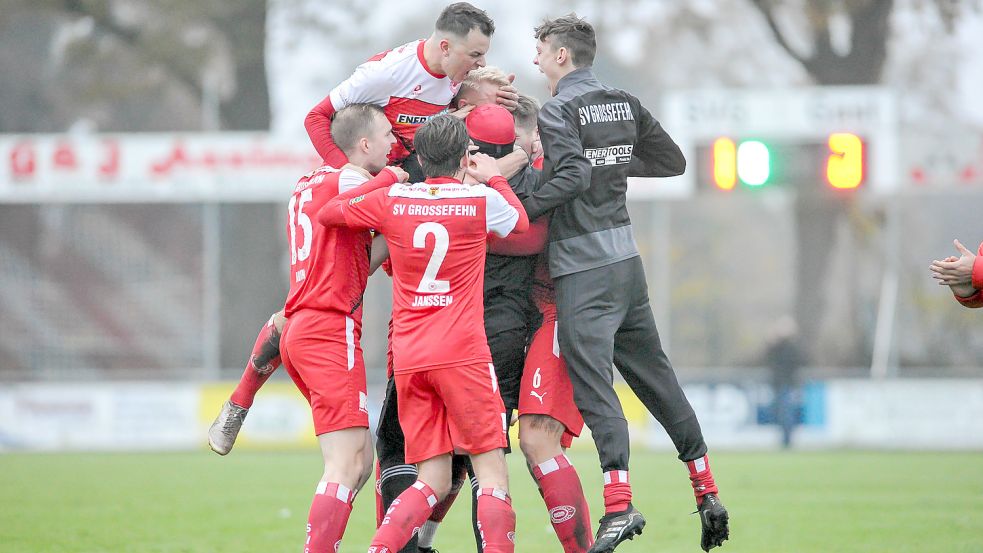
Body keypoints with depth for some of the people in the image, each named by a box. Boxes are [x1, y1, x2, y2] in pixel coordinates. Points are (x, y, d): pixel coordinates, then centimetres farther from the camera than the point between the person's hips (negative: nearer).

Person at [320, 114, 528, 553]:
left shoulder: (391, 200, 5)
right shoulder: (482, 200, 0)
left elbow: (327, 215, 22)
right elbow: (520, 221, 22)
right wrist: (494, 177, 36)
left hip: (408, 360, 4)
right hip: (462, 353, -3)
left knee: (433, 481, 7)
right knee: (491, 468, 0)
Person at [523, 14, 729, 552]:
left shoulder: (558, 110, -9)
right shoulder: (624, 104, 12)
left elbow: (572, 176, -23)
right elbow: (672, 161, 18)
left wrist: (518, 212, -20)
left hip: (582, 269, -7)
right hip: (626, 257, 7)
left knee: (591, 382, -11)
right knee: (654, 375, 15)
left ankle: (619, 503, -23)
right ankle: (706, 492, 17)